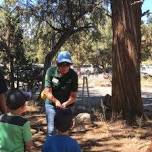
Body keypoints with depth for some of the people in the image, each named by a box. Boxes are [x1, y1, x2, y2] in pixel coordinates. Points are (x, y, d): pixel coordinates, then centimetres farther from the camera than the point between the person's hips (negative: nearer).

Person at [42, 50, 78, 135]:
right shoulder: (51, 71, -15)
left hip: (66, 106, 1)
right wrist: (56, 101, -35)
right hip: (51, 104, -1)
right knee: (52, 130, -5)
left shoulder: (73, 75, -15)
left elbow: (73, 96, -15)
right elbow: (47, 92, -17)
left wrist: (66, 103, -35)